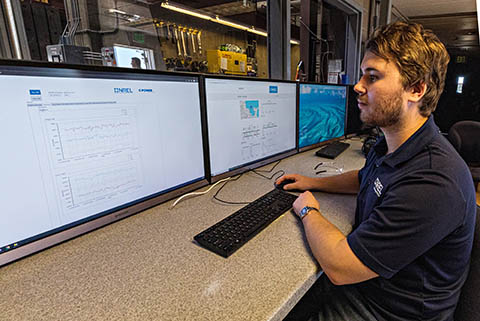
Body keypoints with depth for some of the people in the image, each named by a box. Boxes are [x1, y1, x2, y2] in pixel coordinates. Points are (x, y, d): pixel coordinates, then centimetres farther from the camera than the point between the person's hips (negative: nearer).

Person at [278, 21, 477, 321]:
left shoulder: (434, 183, -35)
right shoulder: (389, 145, -3)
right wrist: (313, 182, 11)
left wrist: (309, 211, -14)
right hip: (360, 278, 7)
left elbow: (339, 267, -32)